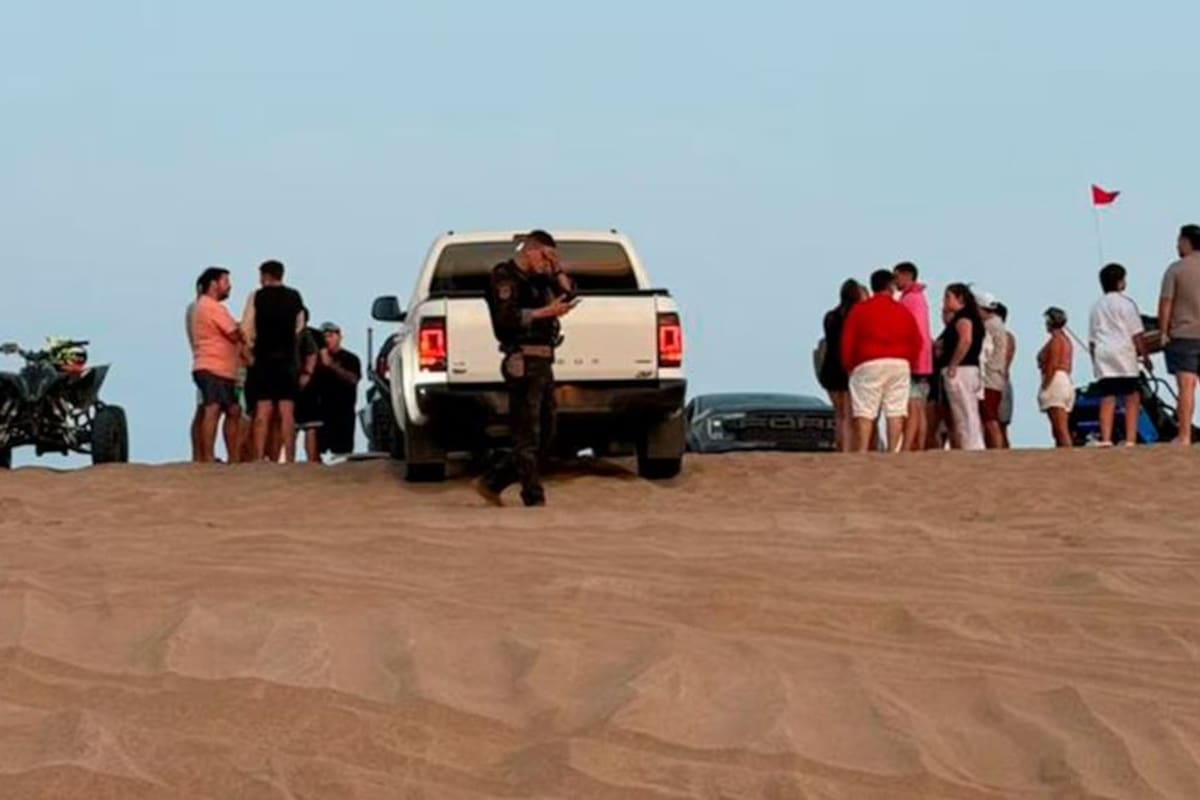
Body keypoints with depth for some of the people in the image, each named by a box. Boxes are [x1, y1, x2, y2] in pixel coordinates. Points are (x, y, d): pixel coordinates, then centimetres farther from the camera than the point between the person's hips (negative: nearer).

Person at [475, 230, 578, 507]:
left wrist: (557, 269, 8)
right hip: (524, 362, -9)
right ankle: (535, 500, -7)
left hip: (543, 363, 9)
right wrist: (546, 312, -22)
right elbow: (506, 318, -19)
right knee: (527, 435, -7)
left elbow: (569, 295, 18)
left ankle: (491, 483, 17)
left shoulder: (537, 279, 21)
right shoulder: (505, 276, -5)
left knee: (544, 433, 11)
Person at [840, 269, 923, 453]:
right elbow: (916, 343, 10)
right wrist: (909, 365, 19)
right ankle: (893, 452, -2)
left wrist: (849, 367, 10)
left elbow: (847, 343, 0)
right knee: (896, 412, 3)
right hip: (900, 364, 2)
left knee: (864, 412, -5)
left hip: (868, 365, -2)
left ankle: (861, 453, -13)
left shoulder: (859, 310, 3)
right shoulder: (903, 311, 11)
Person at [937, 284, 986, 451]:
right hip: (972, 370, 10)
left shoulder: (962, 316, -9)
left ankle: (971, 450, -15)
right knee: (969, 418, 9)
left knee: (964, 418, -11)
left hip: (960, 371, -10)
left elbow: (966, 340, -25)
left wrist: (952, 366, -22)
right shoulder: (972, 317, 21)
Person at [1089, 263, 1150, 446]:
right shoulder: (1125, 303, 0)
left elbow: (1091, 340, 17)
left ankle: (1105, 440, -9)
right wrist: (1145, 355, 2)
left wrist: (1095, 360, 22)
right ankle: (1130, 440, -11)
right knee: (1132, 397, -2)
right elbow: (1137, 334, -4)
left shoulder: (1097, 306, 16)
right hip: (1124, 354, -5)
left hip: (1102, 355, 5)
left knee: (1107, 399, 1)